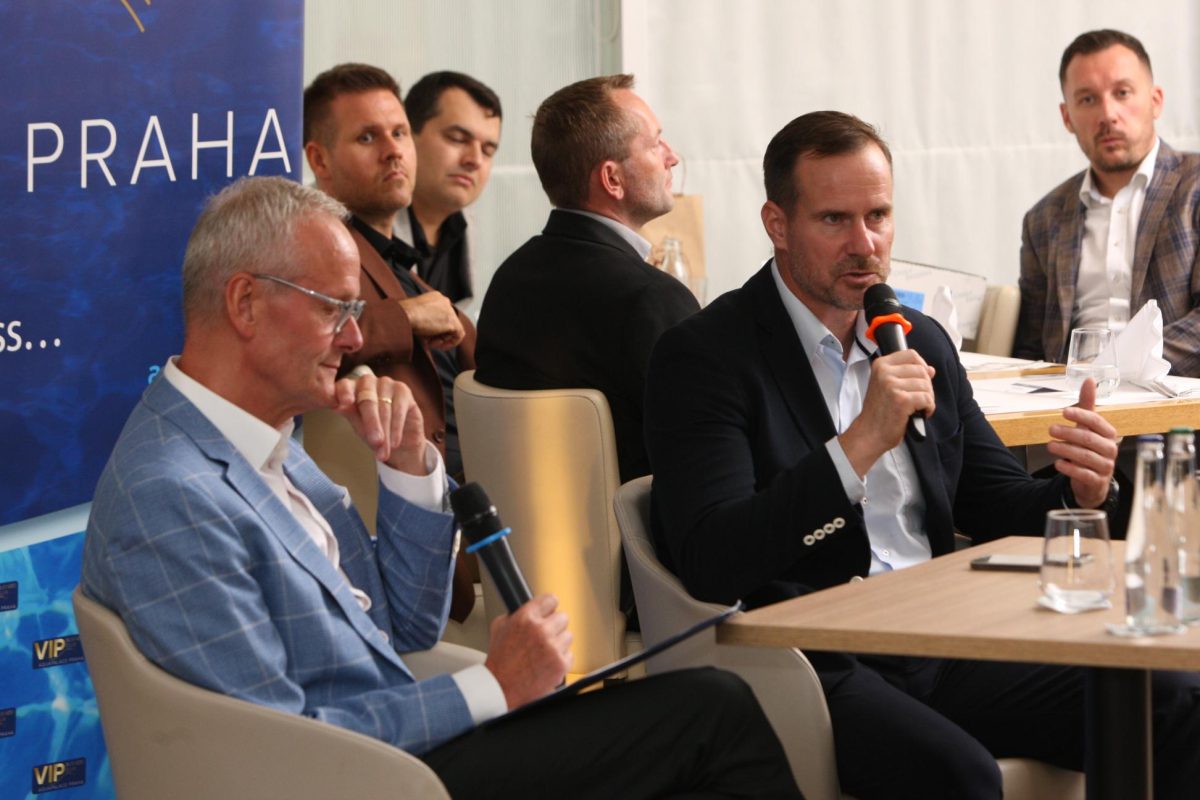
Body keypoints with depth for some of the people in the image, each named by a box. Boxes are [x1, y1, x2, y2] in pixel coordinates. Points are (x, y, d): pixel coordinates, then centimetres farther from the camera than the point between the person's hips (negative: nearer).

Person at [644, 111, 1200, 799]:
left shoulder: (922, 342, 17)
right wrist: (859, 444, -24)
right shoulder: (705, 354, -4)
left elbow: (995, 508, 22)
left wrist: (1079, 492, -2)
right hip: (810, 665, -6)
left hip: (942, 648, 6)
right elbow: (709, 564, -16)